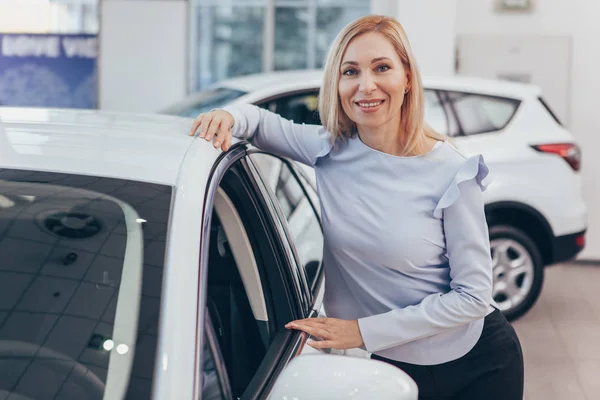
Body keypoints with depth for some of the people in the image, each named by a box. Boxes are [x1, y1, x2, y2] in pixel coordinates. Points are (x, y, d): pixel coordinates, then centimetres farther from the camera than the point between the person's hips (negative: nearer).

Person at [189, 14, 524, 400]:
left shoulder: (451, 173, -19)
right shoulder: (330, 150, -9)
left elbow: (473, 296, -17)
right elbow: (262, 120, 8)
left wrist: (365, 331, -19)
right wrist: (228, 116, -16)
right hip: (393, 362, 3)